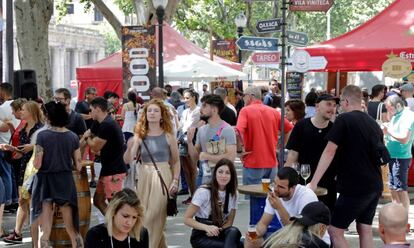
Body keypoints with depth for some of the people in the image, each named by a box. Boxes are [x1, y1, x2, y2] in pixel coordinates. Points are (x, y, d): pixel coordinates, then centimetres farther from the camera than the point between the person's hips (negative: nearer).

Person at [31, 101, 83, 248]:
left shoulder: (42, 136, -11)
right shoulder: (73, 137, -1)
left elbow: (37, 165, -12)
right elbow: (78, 166, 3)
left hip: (46, 182, -3)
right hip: (66, 182, 3)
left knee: (45, 232, 3)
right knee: (72, 230, 12)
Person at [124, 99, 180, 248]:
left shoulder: (168, 136, 0)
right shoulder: (140, 136, 4)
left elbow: (176, 161, 6)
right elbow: (127, 161, 0)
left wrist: (175, 181, -4)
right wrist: (130, 147, -20)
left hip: (163, 177, -3)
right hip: (144, 177, 3)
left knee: (153, 217, -6)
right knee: (143, 216, 8)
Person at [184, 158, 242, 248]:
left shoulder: (233, 193, 1)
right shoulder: (203, 192, -15)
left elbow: (229, 221, 6)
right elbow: (187, 219, -13)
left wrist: (218, 230, -17)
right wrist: (207, 227, -30)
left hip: (219, 233, 5)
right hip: (201, 237, -5)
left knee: (233, 231, -33)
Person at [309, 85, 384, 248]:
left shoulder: (344, 119, -10)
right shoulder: (373, 123, 12)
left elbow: (329, 152, -15)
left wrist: (313, 183, -16)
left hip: (355, 187, -8)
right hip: (374, 186, 8)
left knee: (334, 230, -1)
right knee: (365, 230, 12)